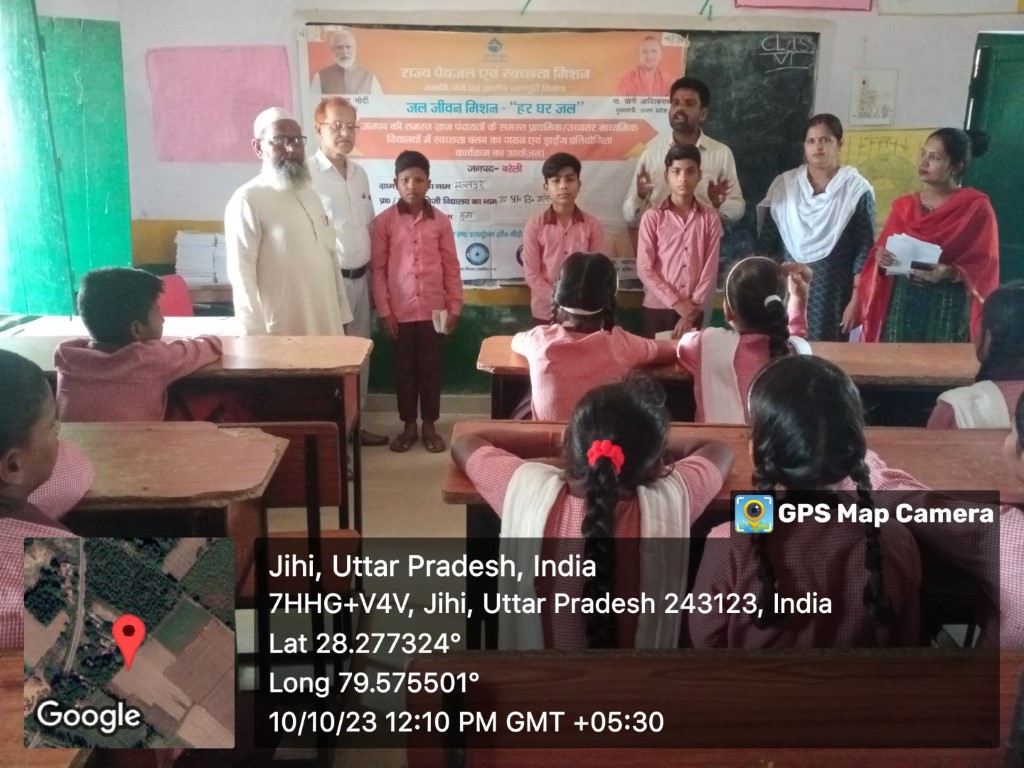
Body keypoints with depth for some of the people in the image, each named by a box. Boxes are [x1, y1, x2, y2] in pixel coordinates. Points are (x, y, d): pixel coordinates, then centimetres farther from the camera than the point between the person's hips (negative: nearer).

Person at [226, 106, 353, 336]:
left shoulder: (310, 195, 14)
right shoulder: (248, 200, -9)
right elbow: (241, 275, -14)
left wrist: (341, 315, 15)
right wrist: (258, 337, -18)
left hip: (326, 326, 7)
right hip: (282, 333, -7)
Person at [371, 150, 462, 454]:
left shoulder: (441, 221, 1)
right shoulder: (383, 221, -2)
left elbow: (451, 267, 4)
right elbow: (378, 269, -2)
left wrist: (454, 307, 0)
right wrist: (384, 310, -6)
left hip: (433, 310, 1)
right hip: (400, 312, 0)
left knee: (431, 369, 9)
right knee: (404, 369, 10)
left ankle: (430, 425, 22)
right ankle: (408, 425, 23)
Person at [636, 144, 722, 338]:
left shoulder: (710, 219, 4)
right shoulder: (652, 217, -1)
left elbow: (710, 269, 1)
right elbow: (644, 269, -5)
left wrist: (693, 308, -9)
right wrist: (676, 303, -10)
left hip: (693, 312, 1)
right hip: (657, 307, -1)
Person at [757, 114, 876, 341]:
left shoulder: (857, 190, -3)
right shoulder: (784, 185, 4)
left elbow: (865, 250, -4)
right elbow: (766, 244, 6)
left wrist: (856, 301, -8)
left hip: (833, 295, -2)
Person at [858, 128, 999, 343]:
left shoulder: (977, 207, -1)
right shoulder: (904, 206, 11)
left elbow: (985, 266, -5)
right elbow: (881, 253, 11)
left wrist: (950, 272, -21)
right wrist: (880, 258, -10)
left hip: (948, 308, -3)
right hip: (902, 304, 3)